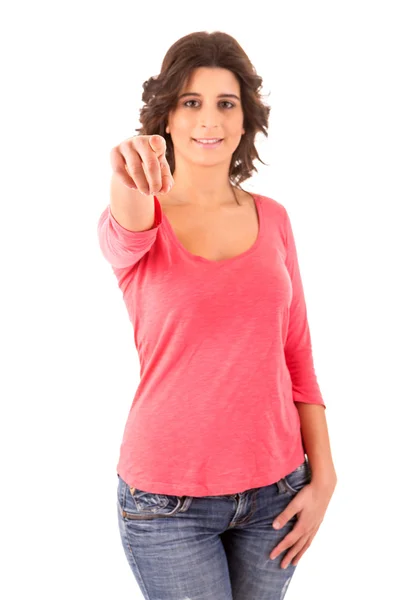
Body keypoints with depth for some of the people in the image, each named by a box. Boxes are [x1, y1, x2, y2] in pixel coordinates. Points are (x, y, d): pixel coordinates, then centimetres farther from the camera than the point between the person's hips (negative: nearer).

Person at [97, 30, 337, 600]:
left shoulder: (272, 218, 5)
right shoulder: (140, 221, -4)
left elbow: (296, 354, 6)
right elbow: (125, 236, -29)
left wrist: (323, 475, 0)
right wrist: (129, 180, -52)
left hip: (275, 487, 3)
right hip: (169, 501, -3)